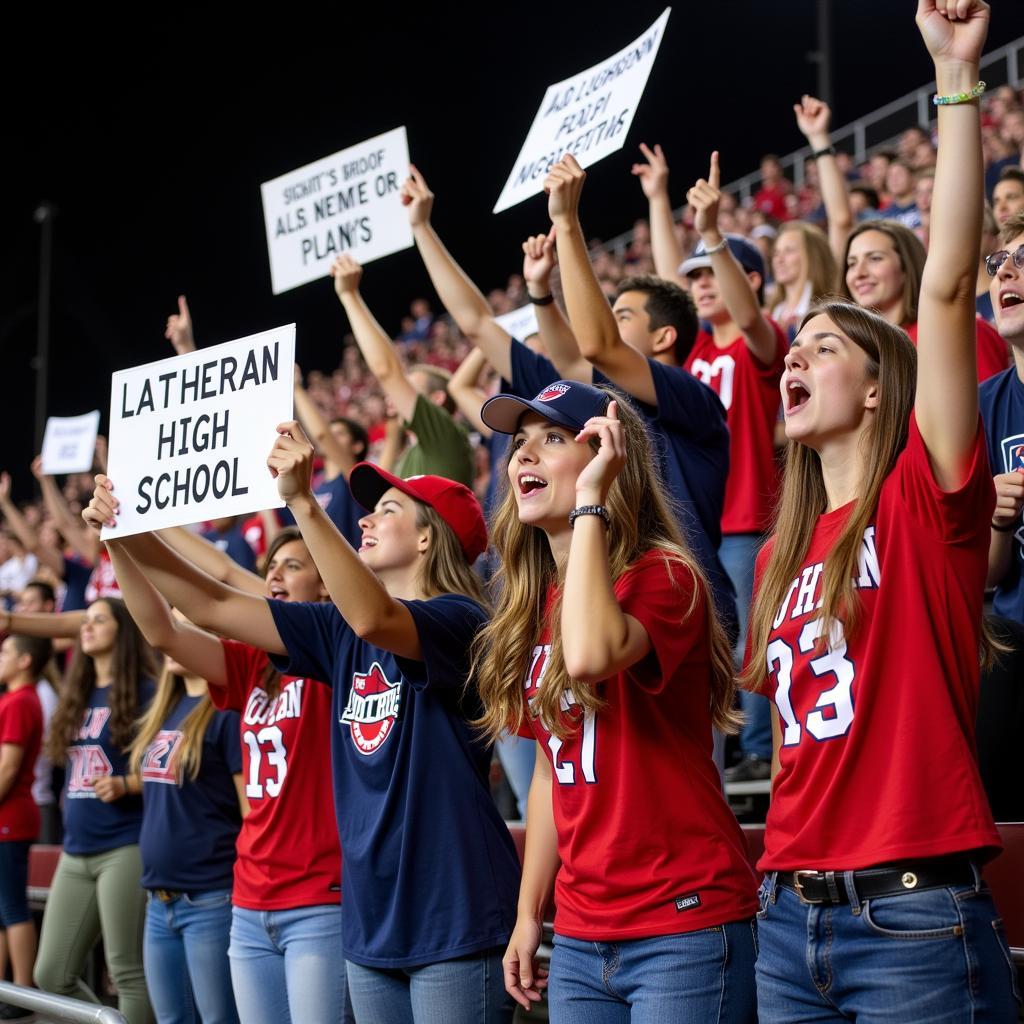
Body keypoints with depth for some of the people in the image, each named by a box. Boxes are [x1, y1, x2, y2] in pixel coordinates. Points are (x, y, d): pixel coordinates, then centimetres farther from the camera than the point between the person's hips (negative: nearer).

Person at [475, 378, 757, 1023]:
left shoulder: (662, 575, -11)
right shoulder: (536, 603, 10)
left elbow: (589, 655, -33)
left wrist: (590, 502, -24)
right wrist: (528, 915, 15)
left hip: (684, 925, -7)